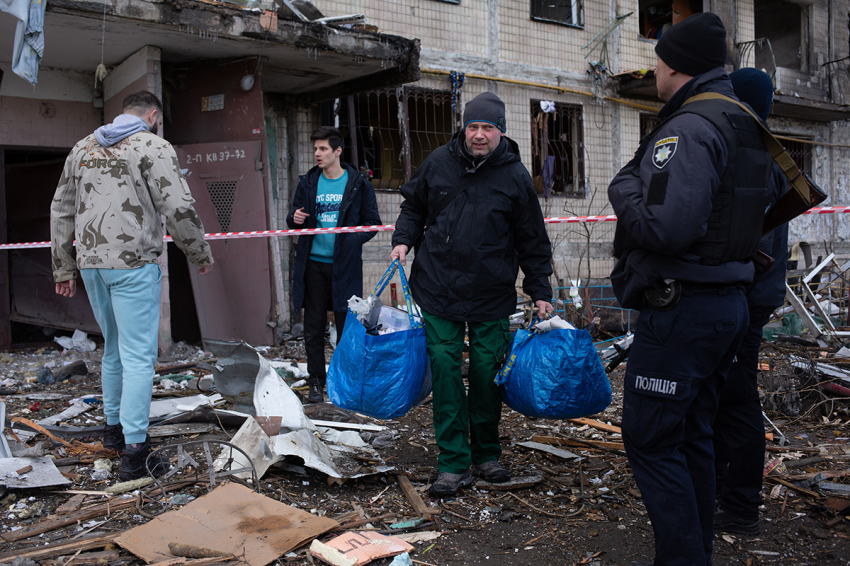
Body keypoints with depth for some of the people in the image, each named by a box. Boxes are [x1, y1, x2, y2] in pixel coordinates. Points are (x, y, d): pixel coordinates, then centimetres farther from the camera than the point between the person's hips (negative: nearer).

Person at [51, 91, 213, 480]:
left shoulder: (83, 147, 16)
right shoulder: (154, 147, -4)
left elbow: (61, 211, 17)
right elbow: (178, 209, -11)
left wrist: (63, 269, 22)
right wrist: (201, 255, 2)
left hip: (91, 262, 7)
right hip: (133, 263, -7)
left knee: (114, 349, 21)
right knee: (138, 356, -5)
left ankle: (114, 428, 32)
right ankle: (134, 451, -5)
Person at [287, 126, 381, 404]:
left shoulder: (358, 184, 1)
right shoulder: (308, 183, 10)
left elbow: (372, 222, 3)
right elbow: (294, 218, 19)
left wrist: (350, 241, -12)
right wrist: (295, 219, -5)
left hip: (345, 266, -2)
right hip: (313, 264, 3)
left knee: (346, 325, 3)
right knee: (313, 326, 6)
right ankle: (316, 381, 18)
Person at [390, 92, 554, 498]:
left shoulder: (515, 175, 0)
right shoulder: (438, 163, 4)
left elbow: (532, 240, 5)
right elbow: (414, 206, 19)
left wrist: (539, 291, 3)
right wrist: (403, 240, 3)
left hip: (492, 294, -1)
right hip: (438, 288, 1)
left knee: (488, 370, 4)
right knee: (445, 368, -1)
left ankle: (486, 454, 24)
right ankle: (454, 463, 7)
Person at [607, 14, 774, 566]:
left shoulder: (688, 128, -17)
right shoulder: (744, 128, 16)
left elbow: (663, 226, -28)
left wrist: (624, 186, -10)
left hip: (682, 309, -10)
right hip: (730, 302, 10)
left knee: (650, 438, -2)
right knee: (693, 435, 18)